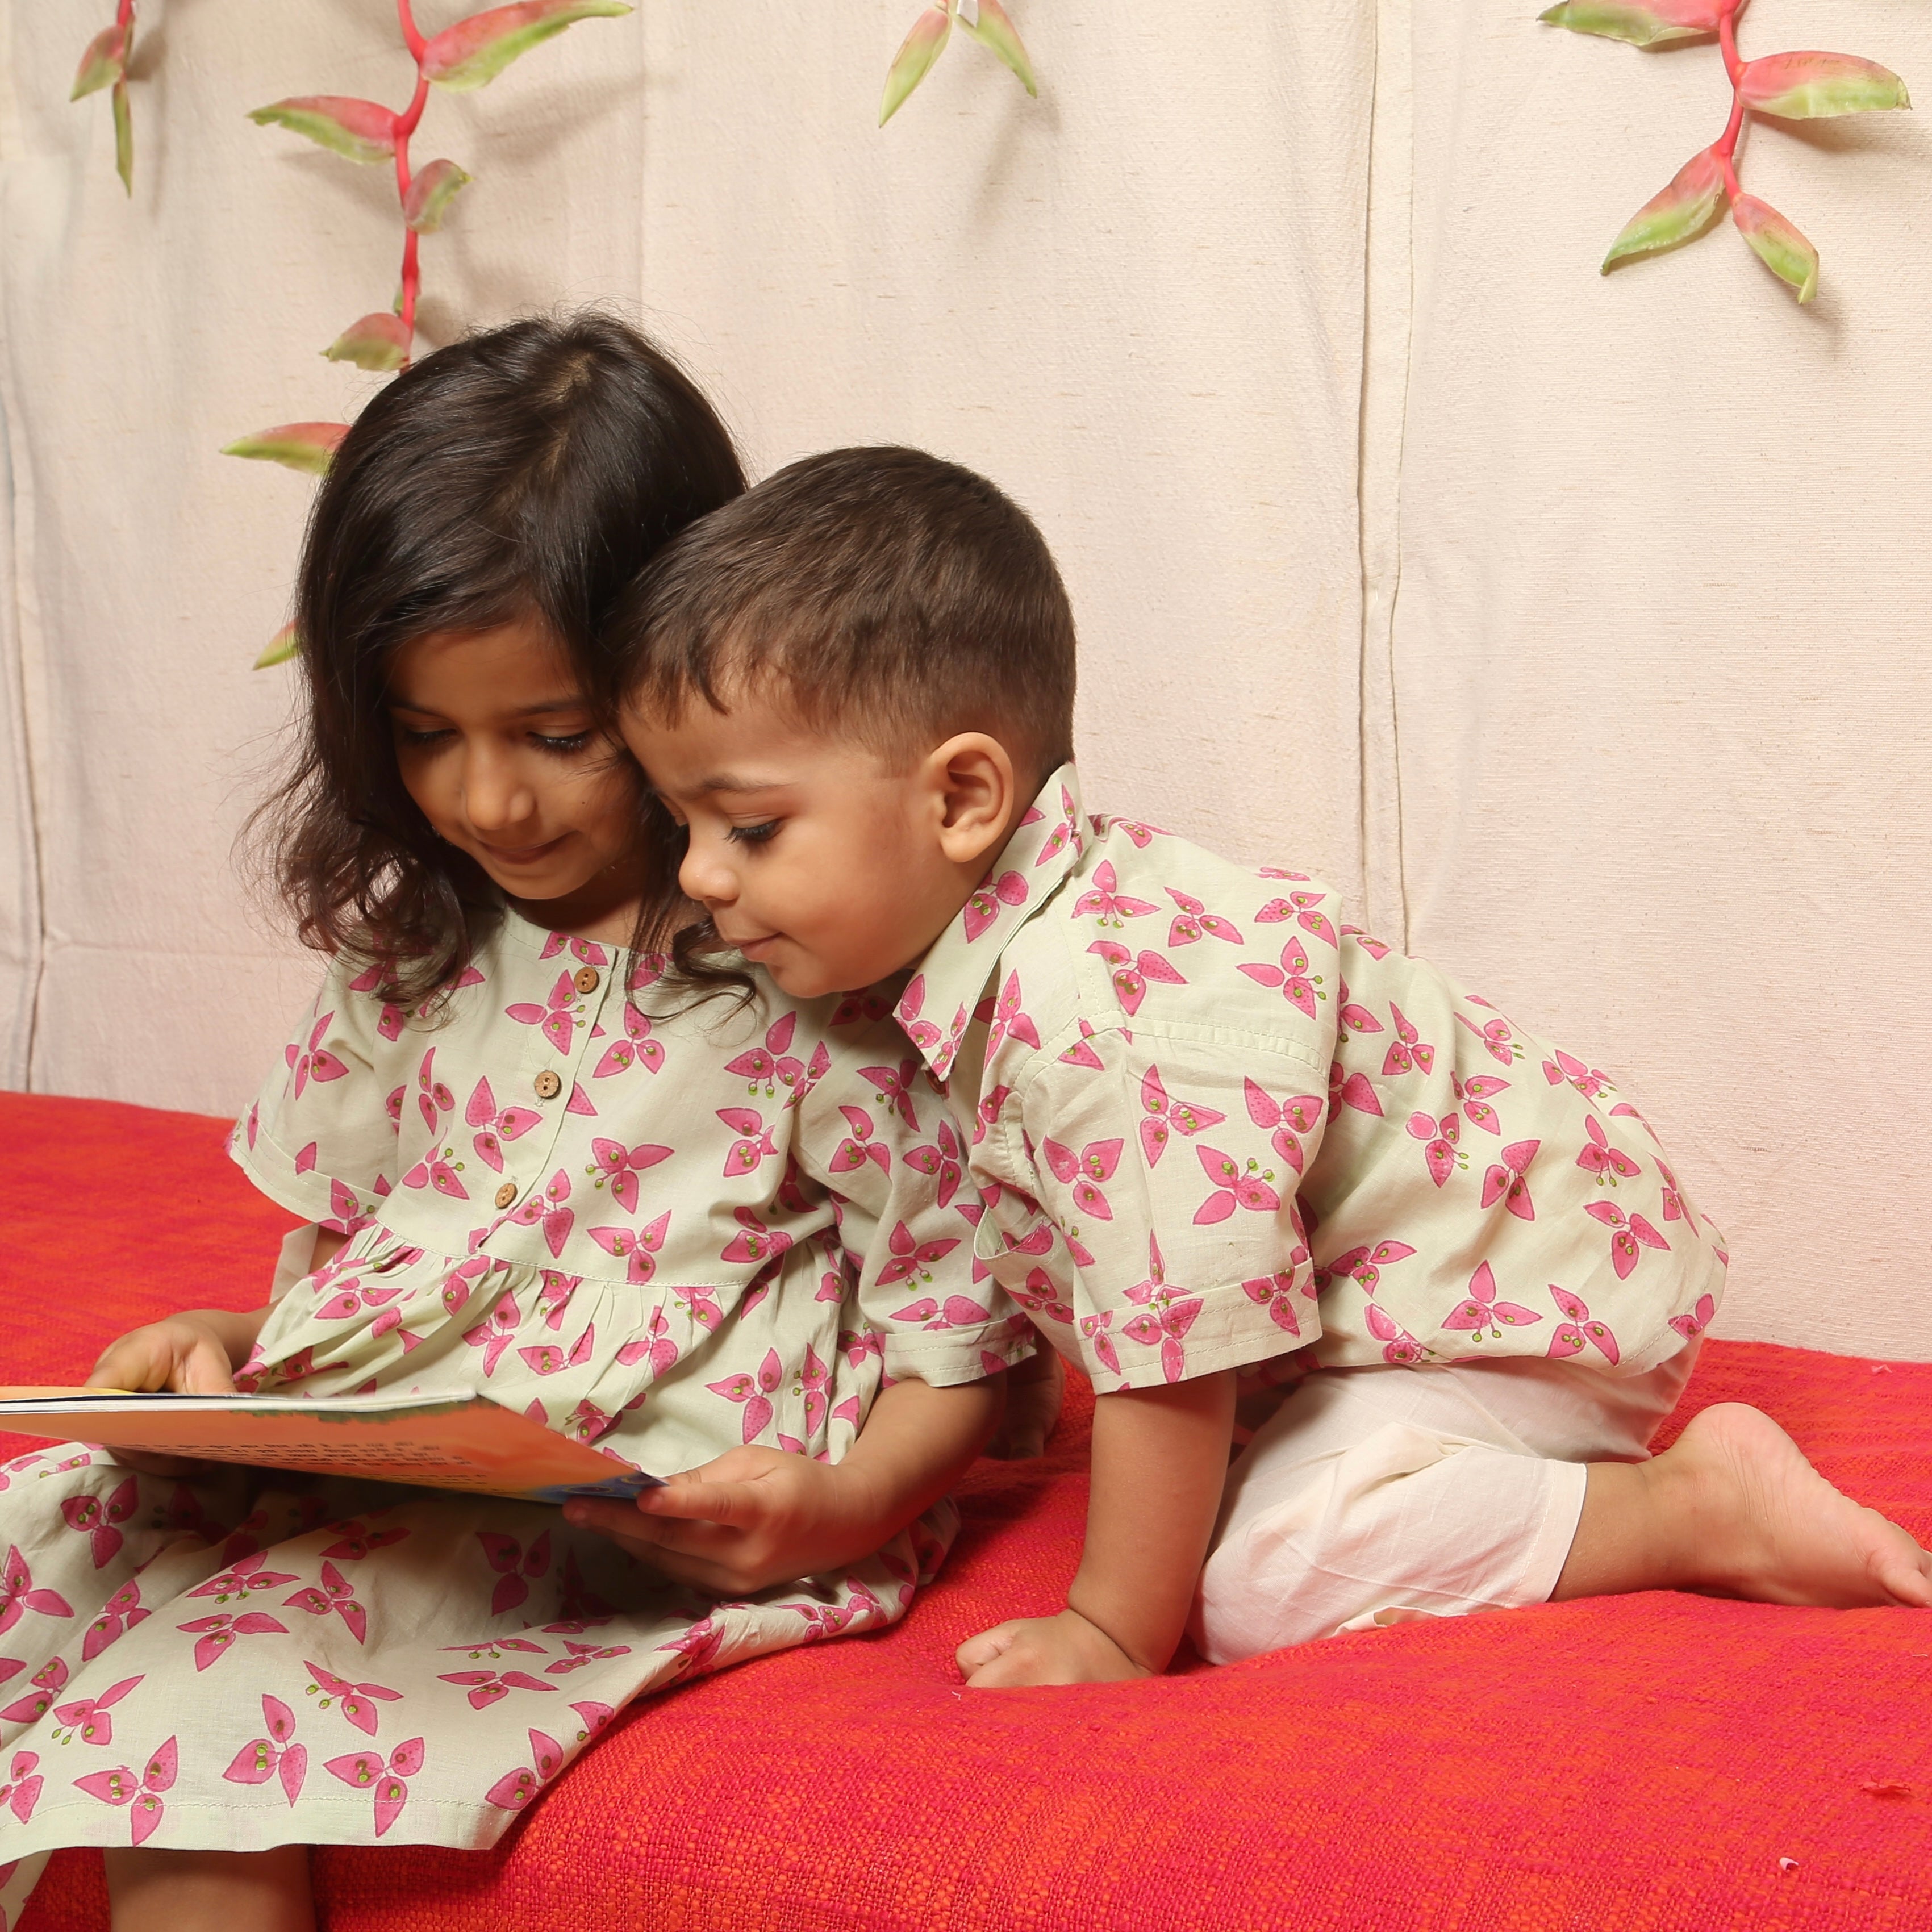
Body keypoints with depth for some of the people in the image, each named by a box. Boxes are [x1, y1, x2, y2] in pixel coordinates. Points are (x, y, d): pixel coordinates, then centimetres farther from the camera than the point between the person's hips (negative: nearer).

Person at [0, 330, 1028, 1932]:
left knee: (198, 1694, -27)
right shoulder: (412, 955, 14)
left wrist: (843, 1507, -21)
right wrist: (231, 1349, 4)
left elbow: (960, 1331, -4)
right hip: (383, 1483, 6)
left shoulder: (820, 973, -6)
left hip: (693, 1532, -6)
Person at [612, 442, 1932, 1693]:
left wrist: (1115, 1634, -18)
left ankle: (1696, 1509, -13)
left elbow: (1173, 1353, -29)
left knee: (1263, 1580, -22)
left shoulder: (1096, 1021, -34)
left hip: (1523, 1283, -10)